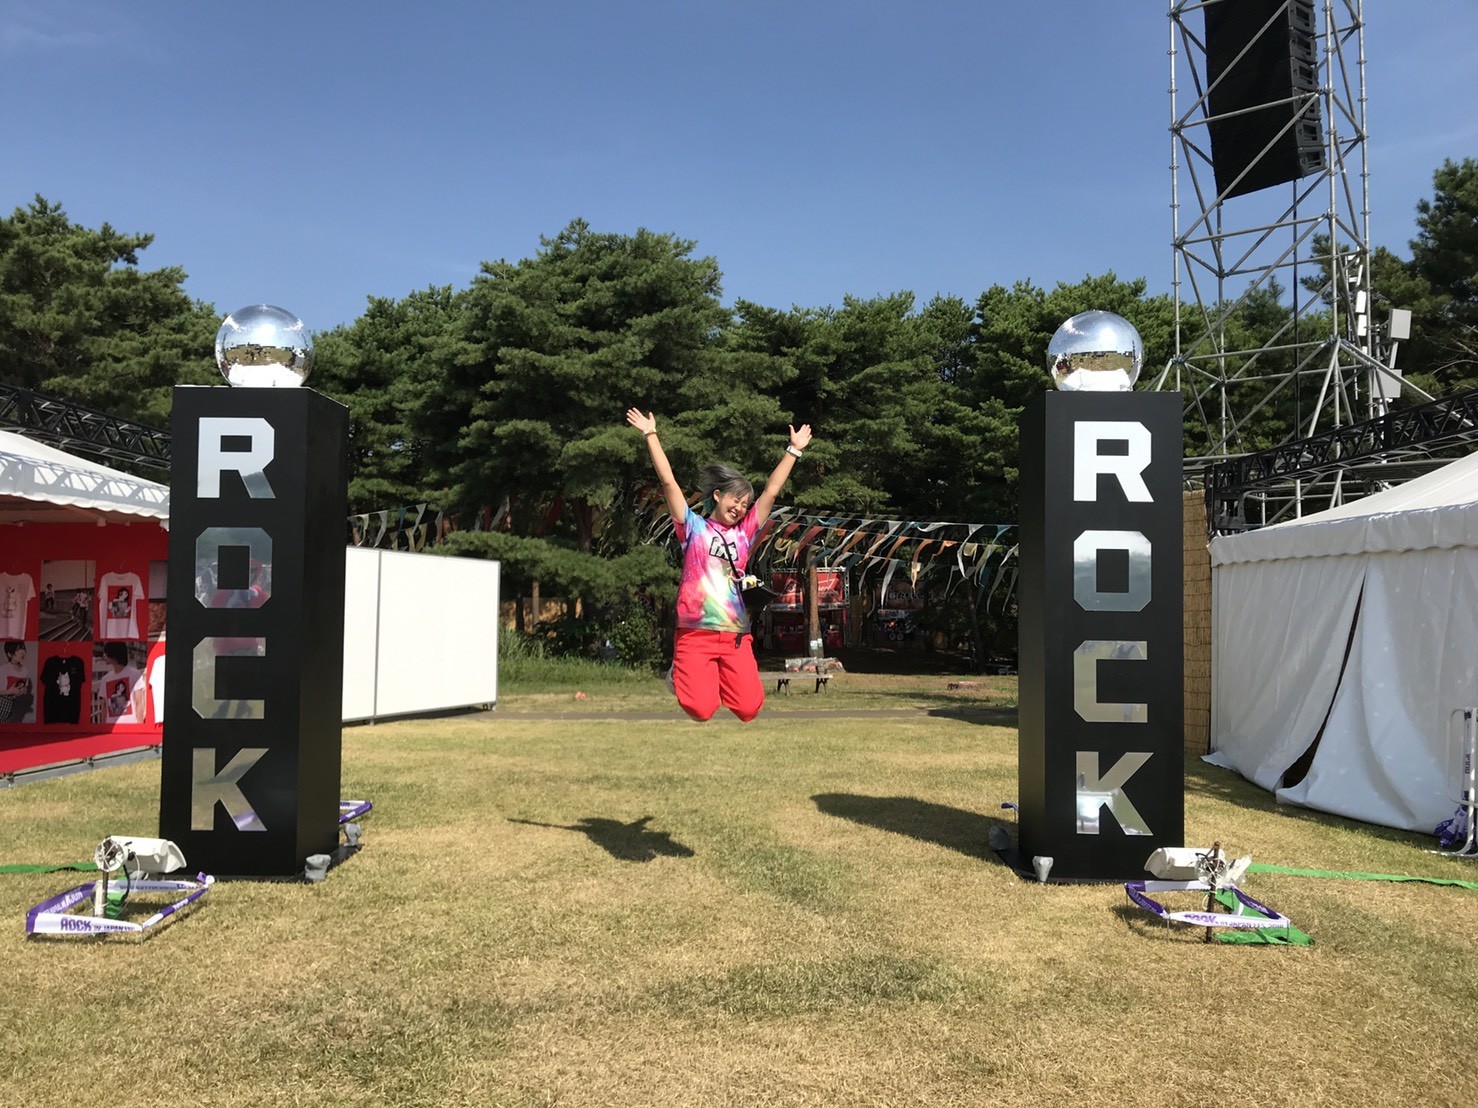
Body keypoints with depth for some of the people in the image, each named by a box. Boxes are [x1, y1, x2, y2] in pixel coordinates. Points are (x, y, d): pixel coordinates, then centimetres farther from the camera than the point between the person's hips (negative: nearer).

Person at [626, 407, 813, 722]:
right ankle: (680, 676, 19)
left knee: (749, 709, -9)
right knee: (701, 710, -14)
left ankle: (719, 680, 23)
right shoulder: (693, 527, 6)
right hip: (696, 634, -3)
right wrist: (651, 434, -1)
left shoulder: (744, 532, 15)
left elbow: (771, 492, 15)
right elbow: (668, 481, 1)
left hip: (736, 636, 4)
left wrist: (794, 449, 16)